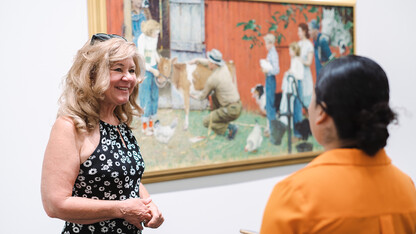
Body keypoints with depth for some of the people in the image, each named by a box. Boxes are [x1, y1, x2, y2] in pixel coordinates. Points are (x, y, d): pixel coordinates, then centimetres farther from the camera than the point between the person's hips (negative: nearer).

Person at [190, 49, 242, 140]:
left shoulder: (212, 79, -17)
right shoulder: (224, 67, 3)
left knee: (206, 122, 3)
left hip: (231, 111, -8)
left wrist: (194, 95, 20)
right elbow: (212, 63, 29)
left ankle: (229, 127, -6)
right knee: (214, 96, 26)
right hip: (238, 105, 8)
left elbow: (203, 96, 0)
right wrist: (197, 60, 26)